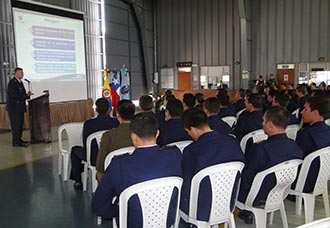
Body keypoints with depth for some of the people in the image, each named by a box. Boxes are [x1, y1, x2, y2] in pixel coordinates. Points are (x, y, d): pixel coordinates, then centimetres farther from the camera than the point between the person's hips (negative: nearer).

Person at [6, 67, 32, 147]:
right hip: (14, 108, -9)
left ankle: (18, 140, 22)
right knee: (16, 125, -6)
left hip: (19, 107, 9)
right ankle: (16, 142, -1)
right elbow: (14, 95, -21)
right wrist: (26, 95, -15)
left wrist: (27, 94, -2)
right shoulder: (12, 82, -12)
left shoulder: (20, 82, 16)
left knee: (20, 124, 13)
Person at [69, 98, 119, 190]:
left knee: (75, 150, 26)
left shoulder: (89, 123, -19)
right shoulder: (116, 122, -13)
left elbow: (85, 143, -8)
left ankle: (78, 181, 30)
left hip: (94, 159, -3)